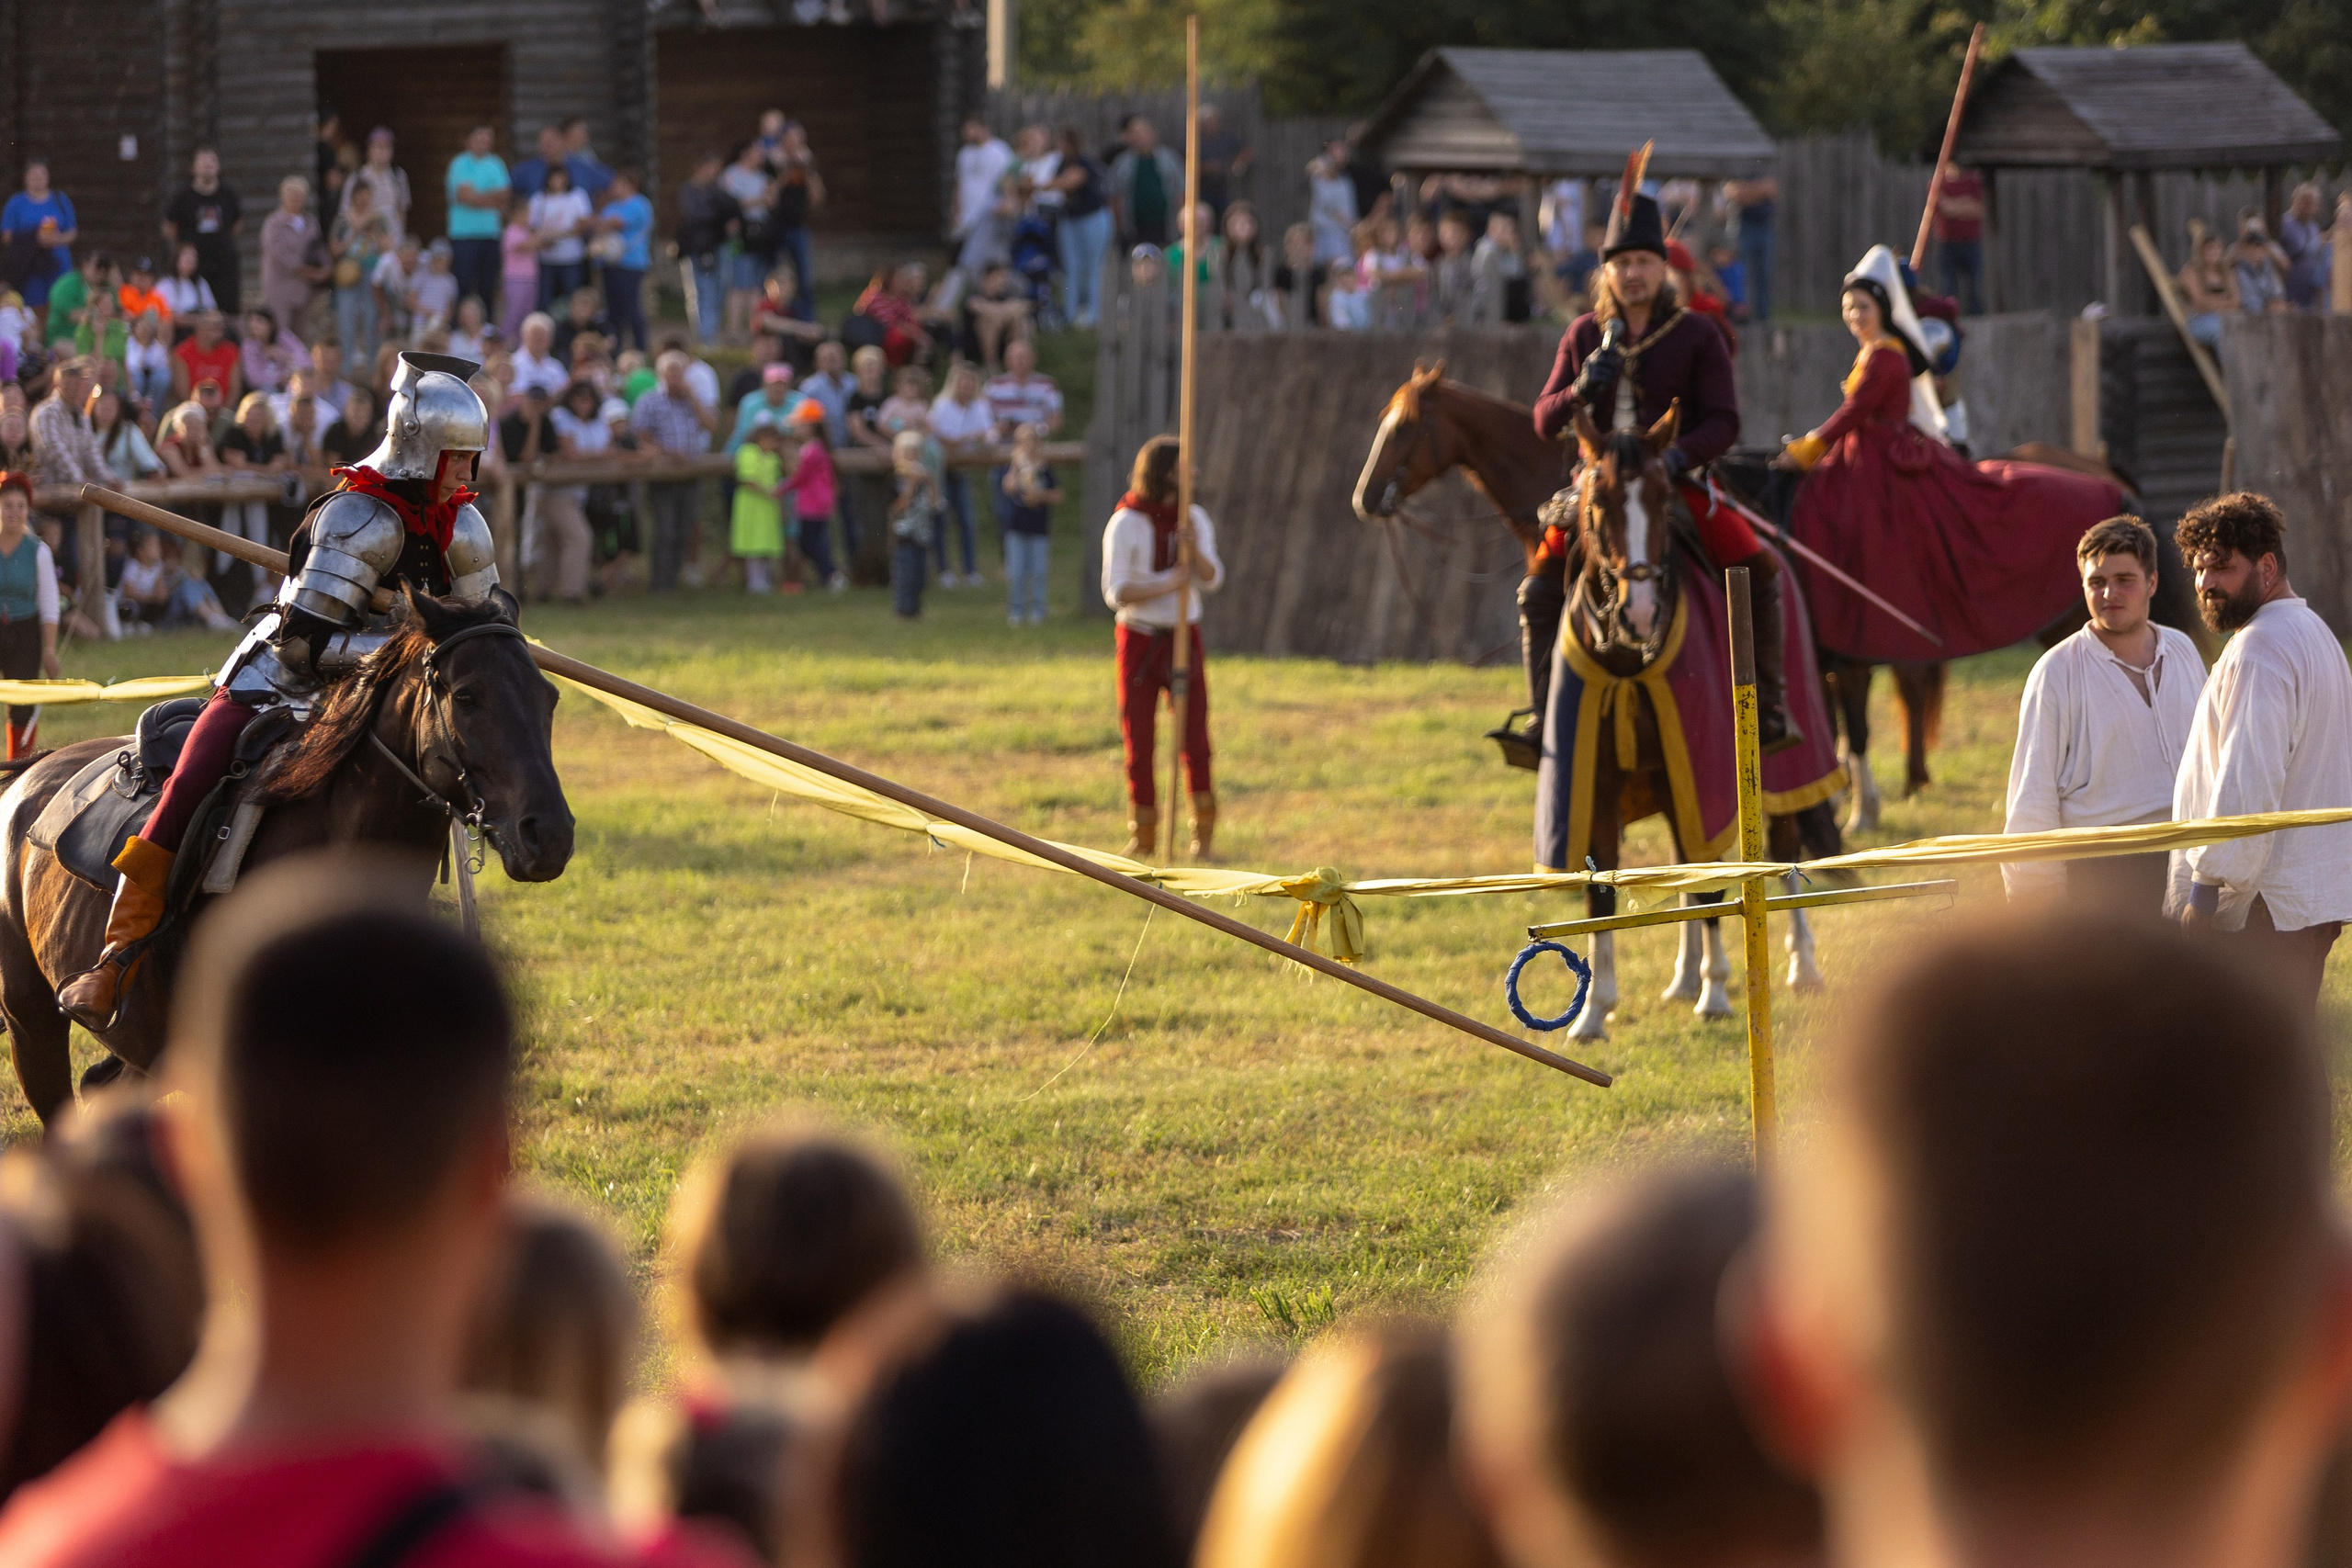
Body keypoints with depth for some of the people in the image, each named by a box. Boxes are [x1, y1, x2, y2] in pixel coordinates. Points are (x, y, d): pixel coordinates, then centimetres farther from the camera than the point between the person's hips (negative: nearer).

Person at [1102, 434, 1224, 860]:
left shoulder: (1194, 519, 1)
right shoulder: (1125, 525, -10)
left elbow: (1212, 580, -8)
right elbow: (1115, 592, -14)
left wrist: (1193, 549, -27)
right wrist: (1165, 585, -25)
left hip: (1185, 638, 2)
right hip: (1139, 640, -2)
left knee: (1195, 741, -4)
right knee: (1139, 743, 2)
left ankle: (1204, 833, 5)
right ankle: (1142, 835, 13)